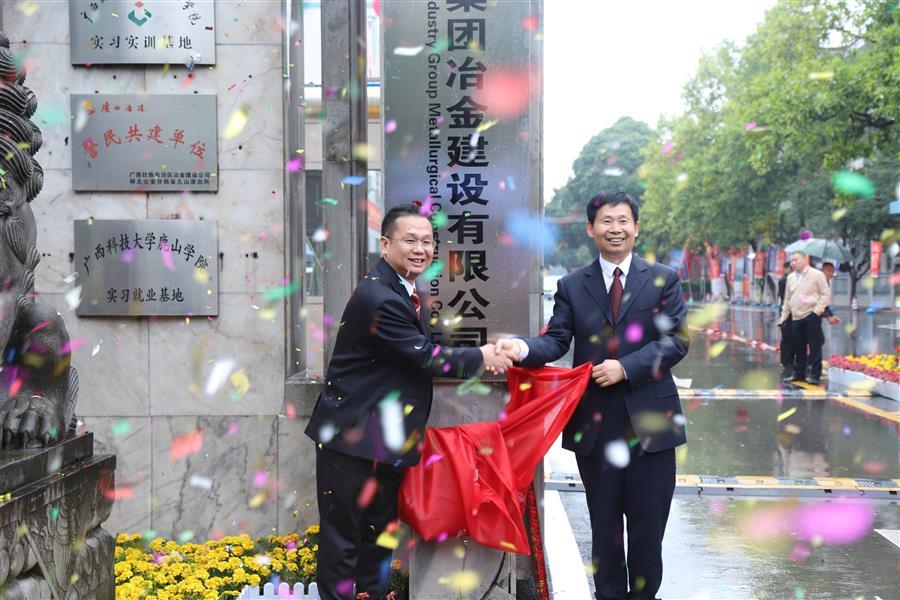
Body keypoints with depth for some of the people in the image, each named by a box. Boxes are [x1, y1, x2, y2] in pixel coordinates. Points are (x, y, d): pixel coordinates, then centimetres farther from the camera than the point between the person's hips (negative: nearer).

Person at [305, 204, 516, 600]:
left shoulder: (404, 291, 9)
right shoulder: (379, 298, -23)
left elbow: (421, 352, 13)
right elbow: (424, 358, -19)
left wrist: (478, 358, 1)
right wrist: (479, 357, -6)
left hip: (385, 433, 10)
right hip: (352, 434, -10)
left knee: (380, 527, 19)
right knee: (343, 533, -1)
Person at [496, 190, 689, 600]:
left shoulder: (663, 280, 3)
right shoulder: (572, 286, 7)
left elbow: (676, 340, -5)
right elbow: (556, 340, -1)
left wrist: (626, 368, -16)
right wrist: (523, 348, -23)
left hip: (649, 419, -1)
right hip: (595, 422, 1)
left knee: (648, 520, 6)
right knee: (603, 521, 11)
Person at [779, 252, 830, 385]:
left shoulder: (817, 275, -2)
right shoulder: (790, 278, 15)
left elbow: (826, 294, -4)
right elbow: (787, 299, 21)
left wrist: (817, 309, -13)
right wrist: (784, 316, 18)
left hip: (811, 316, -5)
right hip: (796, 317, 6)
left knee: (815, 347, -4)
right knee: (799, 347, 10)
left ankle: (815, 375, -2)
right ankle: (799, 374, 18)